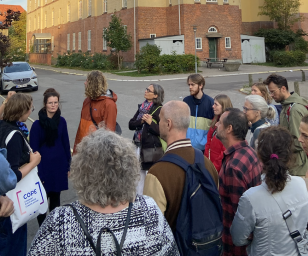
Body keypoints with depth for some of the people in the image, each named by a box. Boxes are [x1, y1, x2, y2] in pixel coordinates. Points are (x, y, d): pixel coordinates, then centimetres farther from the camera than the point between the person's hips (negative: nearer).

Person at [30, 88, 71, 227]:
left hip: (59, 165, 4)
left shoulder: (61, 121, 0)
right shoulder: (38, 124, -11)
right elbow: (34, 149, -9)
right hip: (44, 166, -3)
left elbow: (66, 144, 6)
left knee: (56, 197, 14)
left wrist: (68, 165, 7)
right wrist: (37, 172, -10)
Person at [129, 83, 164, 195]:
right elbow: (131, 125, 7)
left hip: (153, 148, -7)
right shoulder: (142, 107, 11)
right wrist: (141, 121, -10)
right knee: (139, 173, 15)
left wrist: (150, 122, -21)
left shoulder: (159, 110, -9)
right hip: (139, 146, 7)